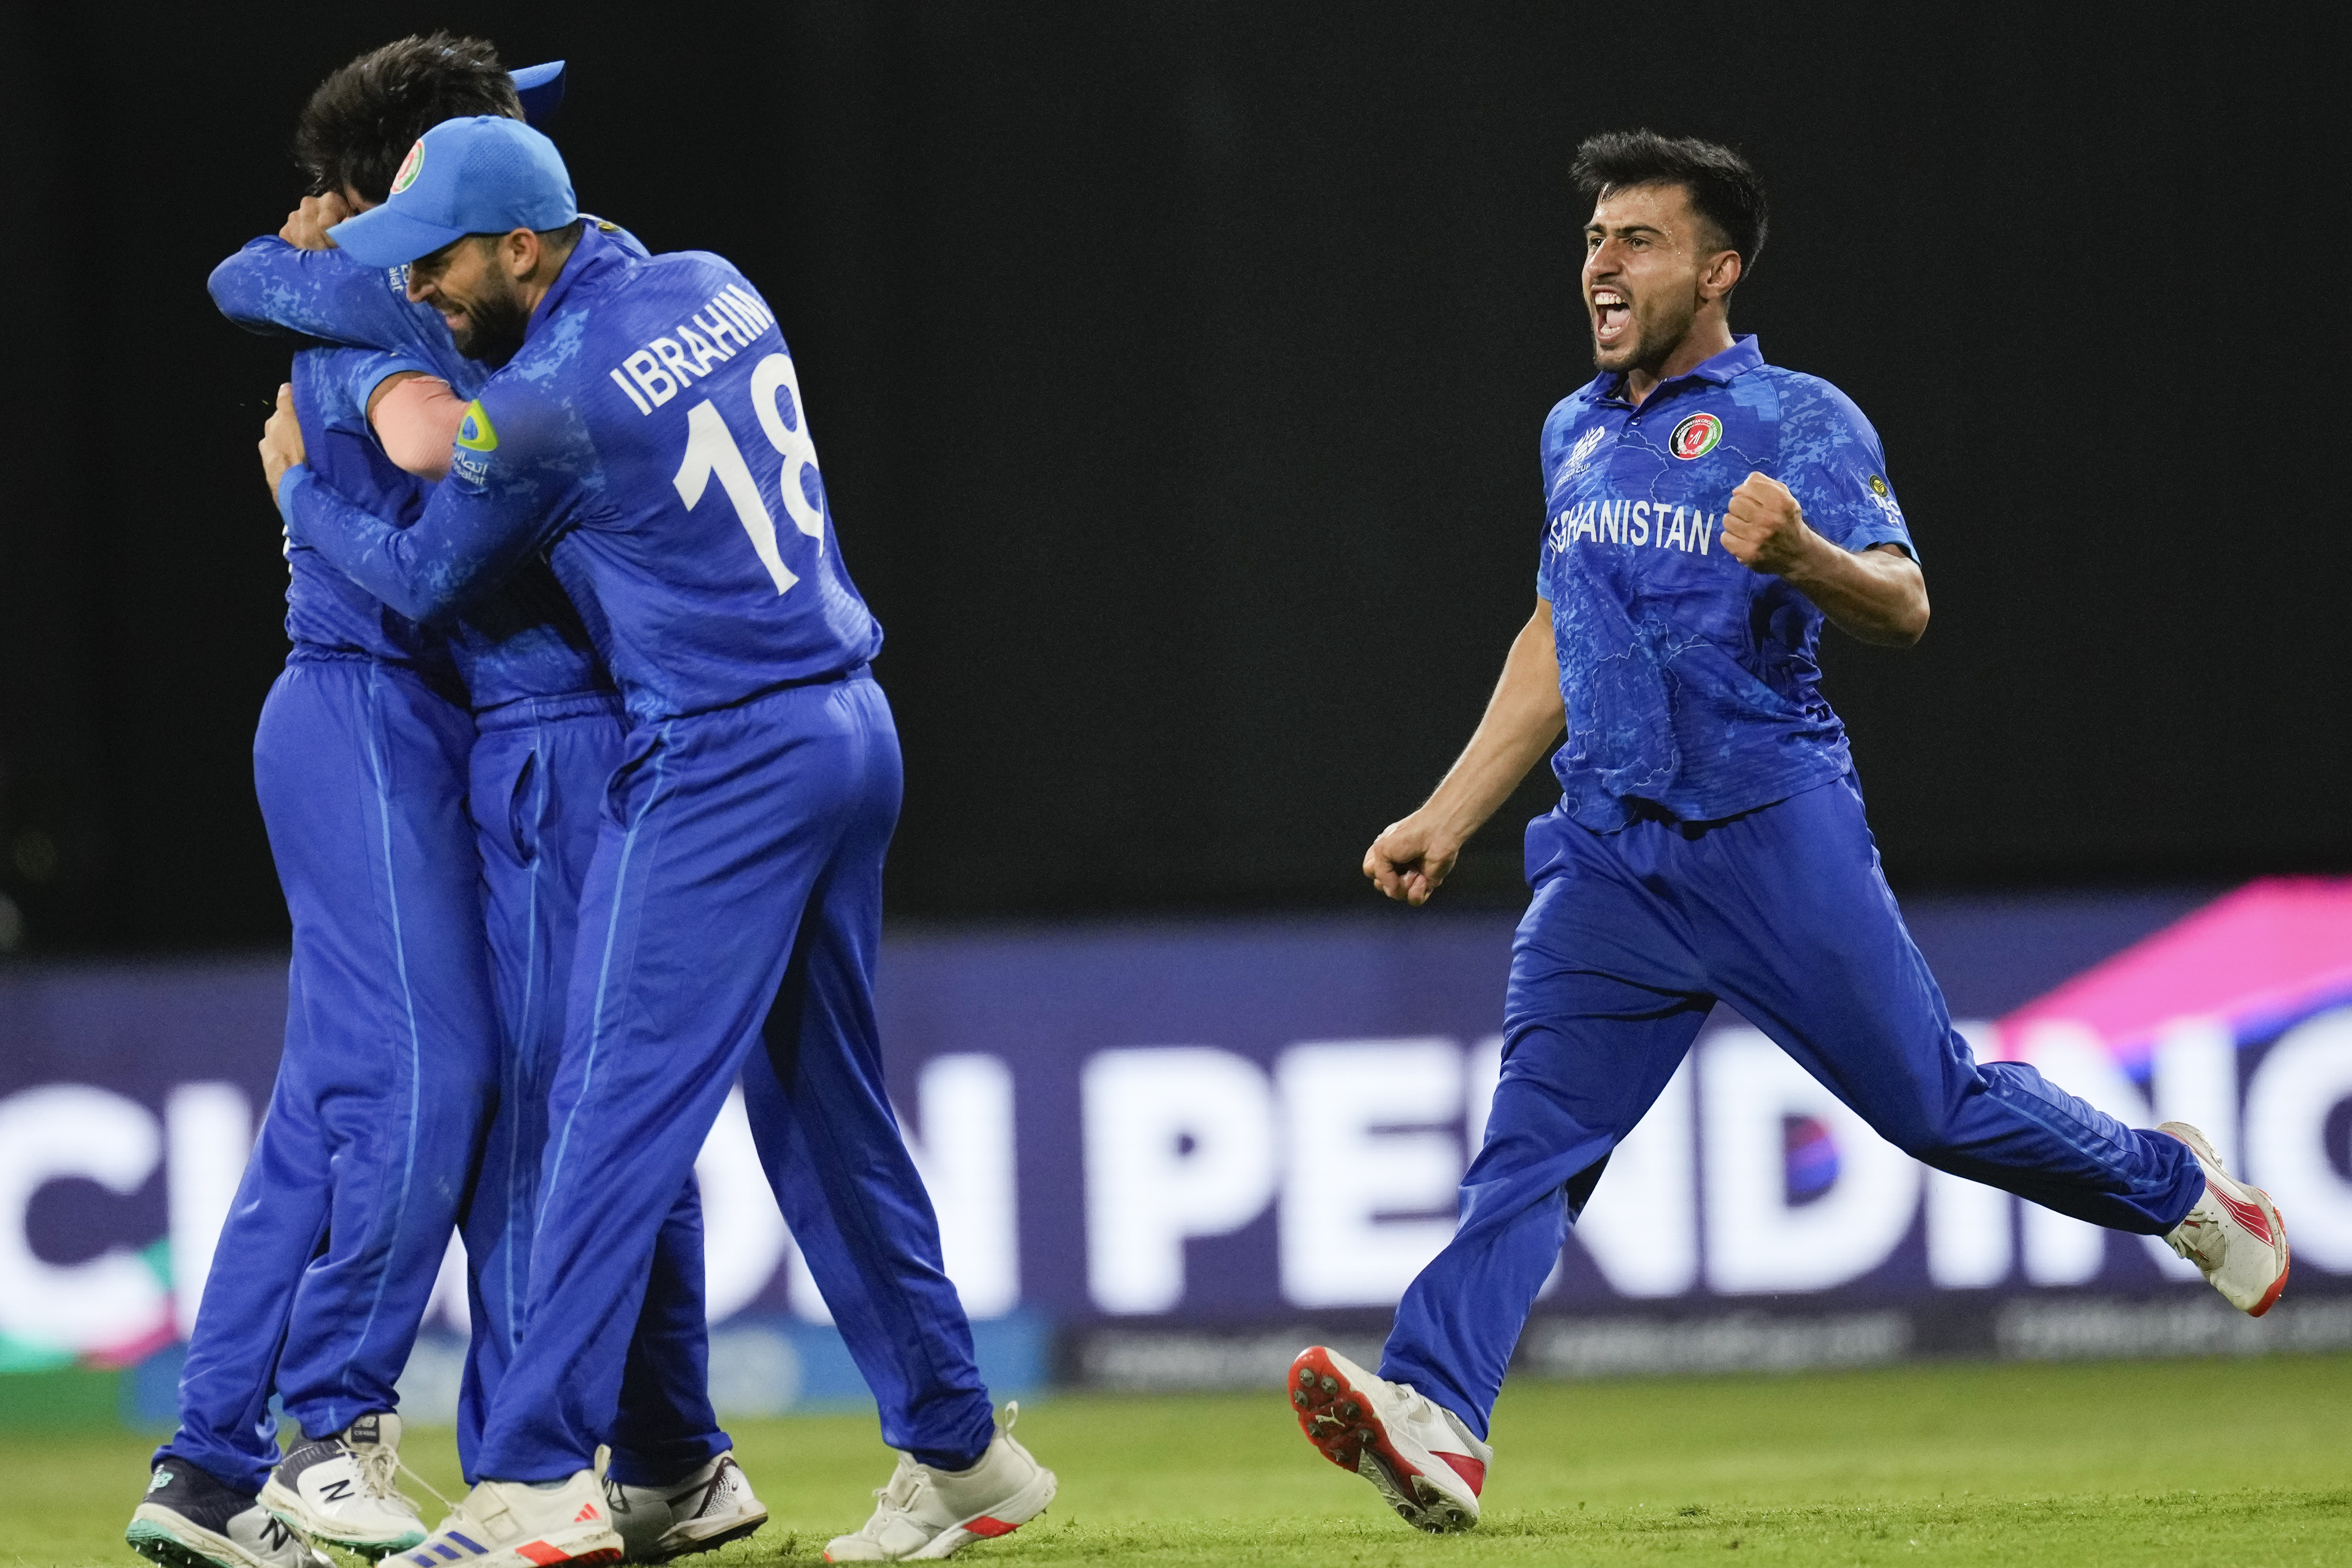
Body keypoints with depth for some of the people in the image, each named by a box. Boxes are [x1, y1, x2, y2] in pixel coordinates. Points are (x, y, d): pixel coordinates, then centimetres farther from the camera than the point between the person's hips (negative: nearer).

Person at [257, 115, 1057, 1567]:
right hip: (854, 736, 9)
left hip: (722, 765, -9)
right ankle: (959, 1452, 21)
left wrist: (300, 487, 20)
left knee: (619, 1109, -10)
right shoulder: (714, 288, 8)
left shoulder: (543, 403, -15)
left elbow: (424, 577, 1)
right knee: (828, 1110, 16)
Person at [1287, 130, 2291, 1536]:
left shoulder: (1800, 421, -4)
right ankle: (1436, 1421, -25)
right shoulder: (1576, 435, 17)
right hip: (1612, 852, 5)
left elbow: (1903, 610, -15)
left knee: (1936, 1101, 1)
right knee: (1531, 1136, -12)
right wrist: (1447, 819, 23)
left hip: (1778, 837, -5)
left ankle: (2175, 1187, 27)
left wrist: (1802, 555, -37)